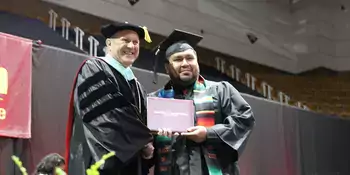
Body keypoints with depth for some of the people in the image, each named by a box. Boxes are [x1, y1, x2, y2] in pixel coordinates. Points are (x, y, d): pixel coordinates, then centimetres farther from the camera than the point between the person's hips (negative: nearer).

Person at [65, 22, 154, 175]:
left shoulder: (134, 84, 21)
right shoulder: (93, 69, -3)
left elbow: (143, 122, 18)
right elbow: (110, 115, -16)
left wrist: (147, 148, -3)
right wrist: (144, 142, -12)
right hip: (102, 161, -7)